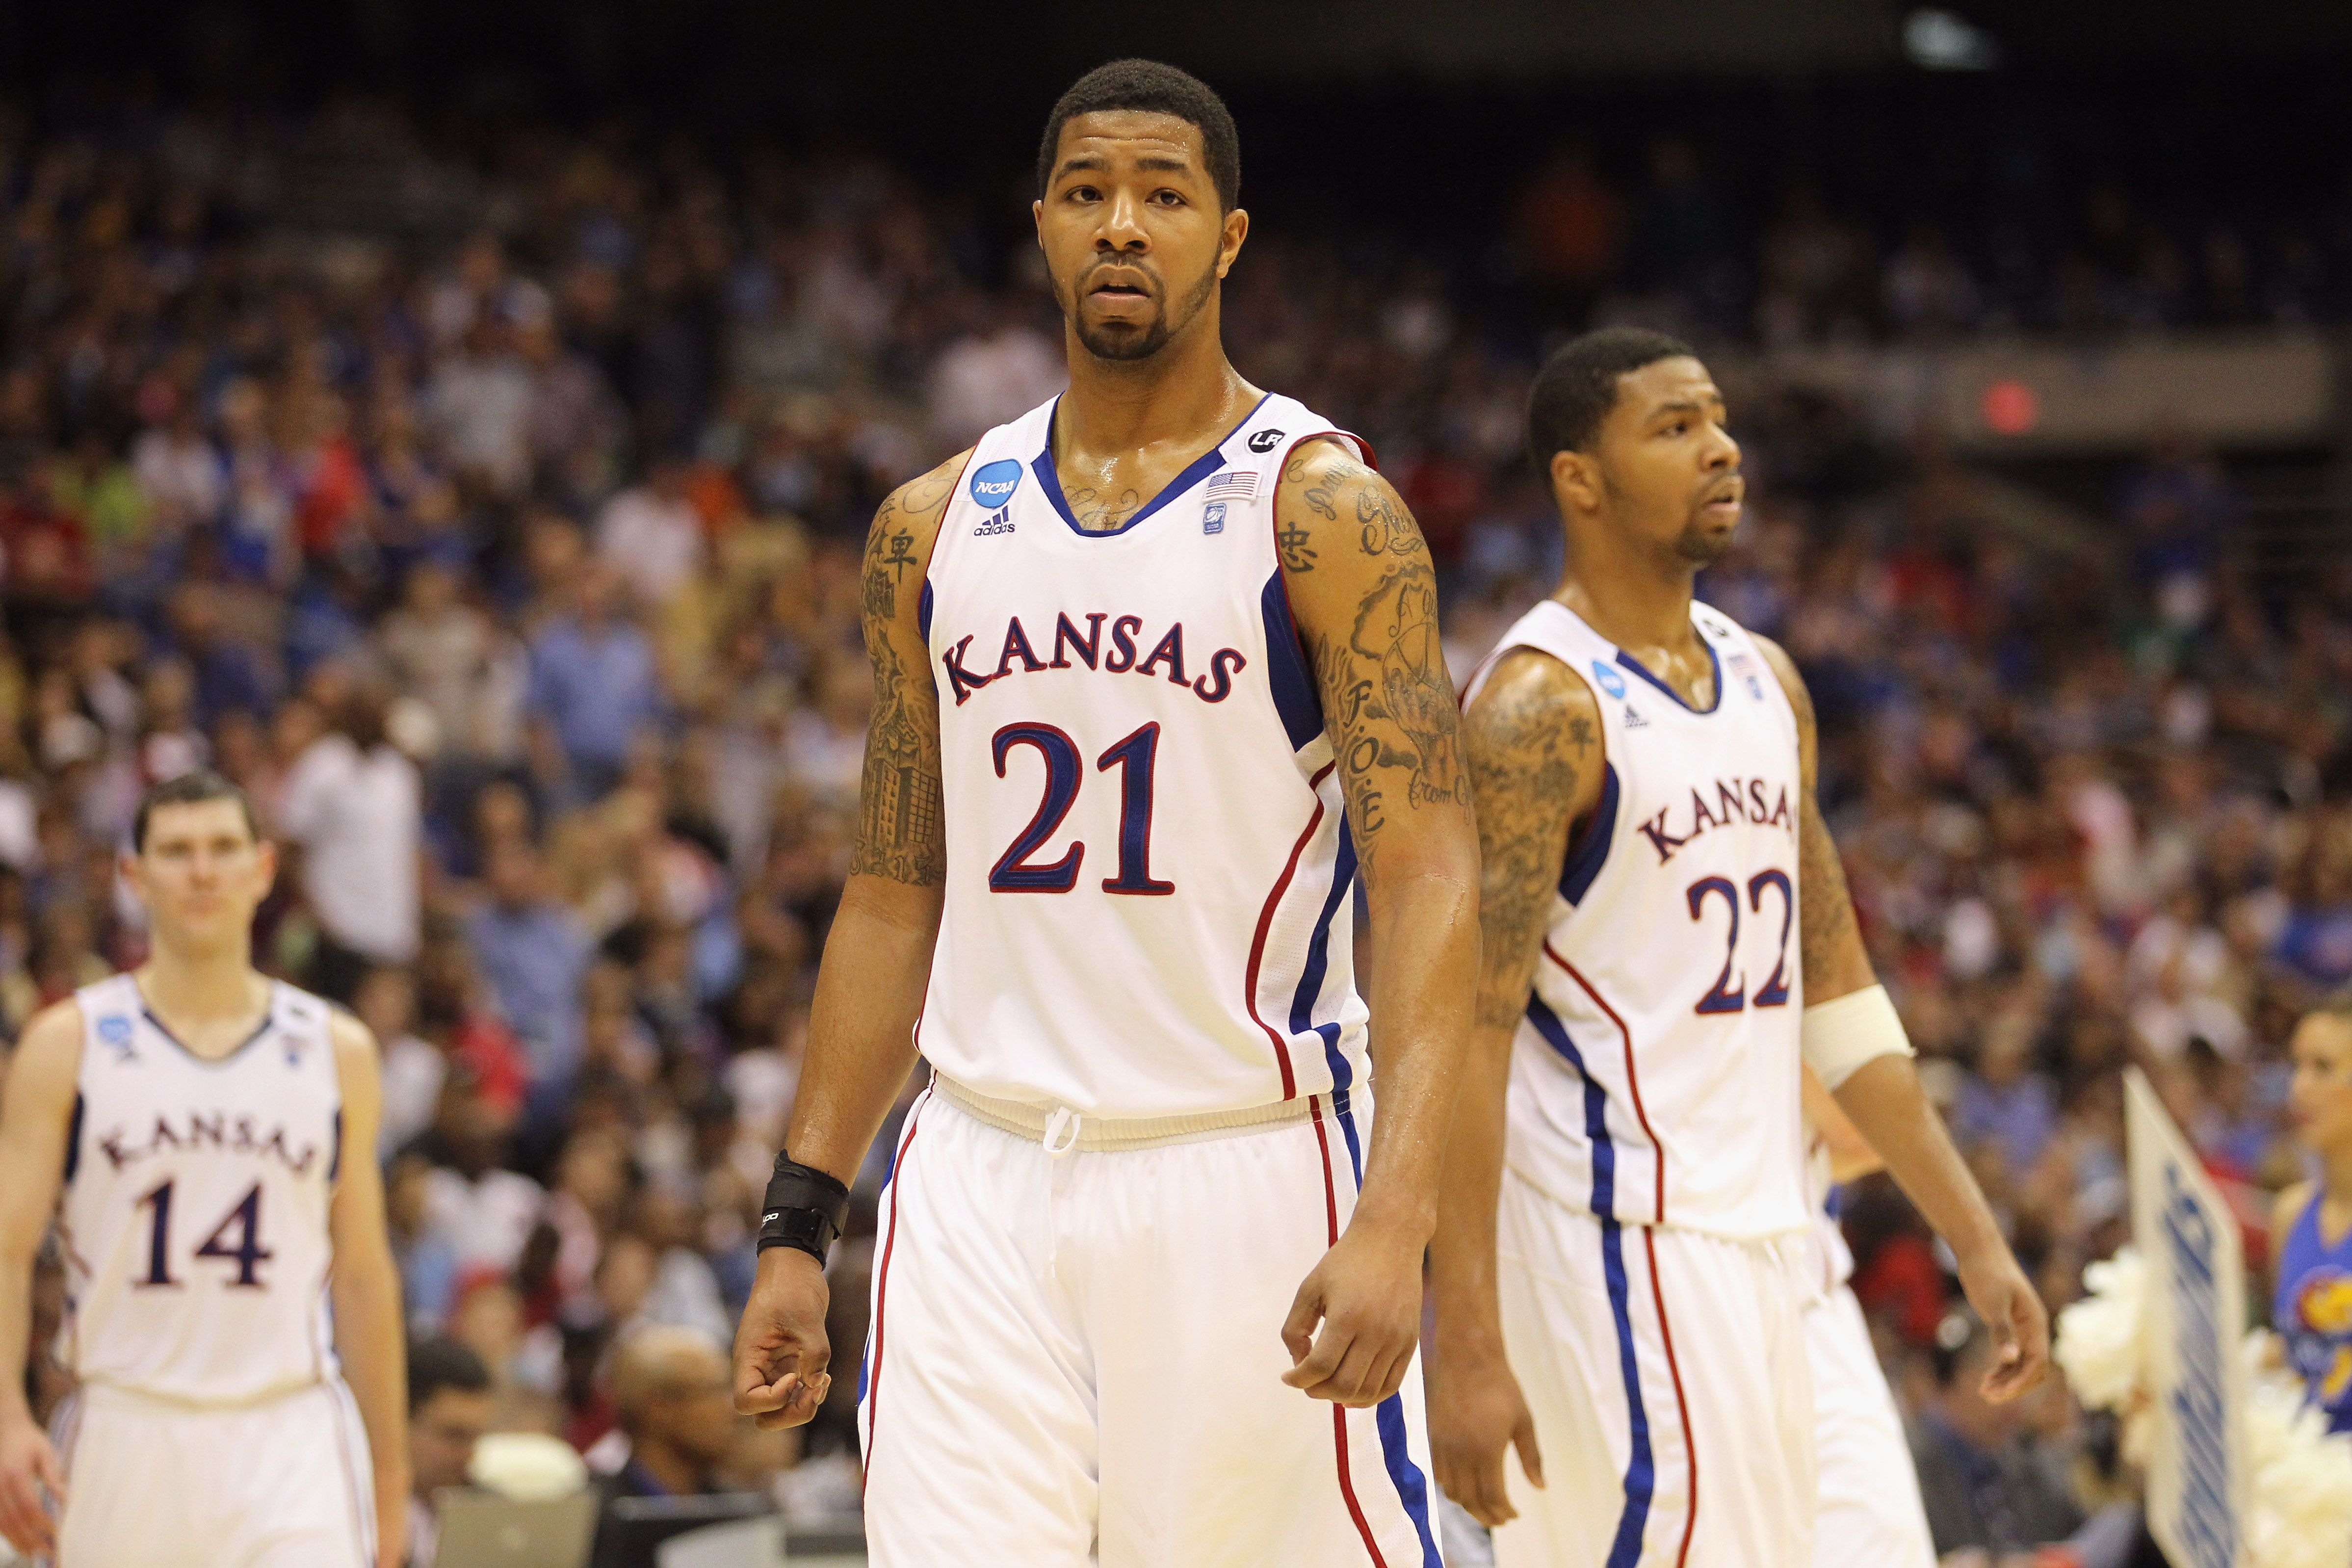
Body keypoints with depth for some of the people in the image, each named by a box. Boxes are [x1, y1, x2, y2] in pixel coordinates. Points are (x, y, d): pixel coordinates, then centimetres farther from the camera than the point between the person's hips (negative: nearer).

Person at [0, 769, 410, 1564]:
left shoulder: (336, 1050, 9)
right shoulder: (68, 1044, 3)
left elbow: (364, 1274, 13)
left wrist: (390, 1473, 12)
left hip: (290, 1437, 0)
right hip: (125, 1432, 0)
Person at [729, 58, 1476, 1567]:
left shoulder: (1324, 511, -3)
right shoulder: (936, 527, 12)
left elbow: (1430, 878, -11)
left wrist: (1392, 1221, -24)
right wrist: (799, 1226, 12)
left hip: (1245, 1173, -4)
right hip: (981, 1183, 4)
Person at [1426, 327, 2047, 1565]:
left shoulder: (1765, 683, 13)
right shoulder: (1541, 705, -13)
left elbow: (1833, 988, 19)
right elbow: (1465, 1036, -17)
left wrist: (1975, 1238, 14)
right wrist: (1466, 1346, -24)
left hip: (1762, 1232, 8)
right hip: (1621, 1236, -8)